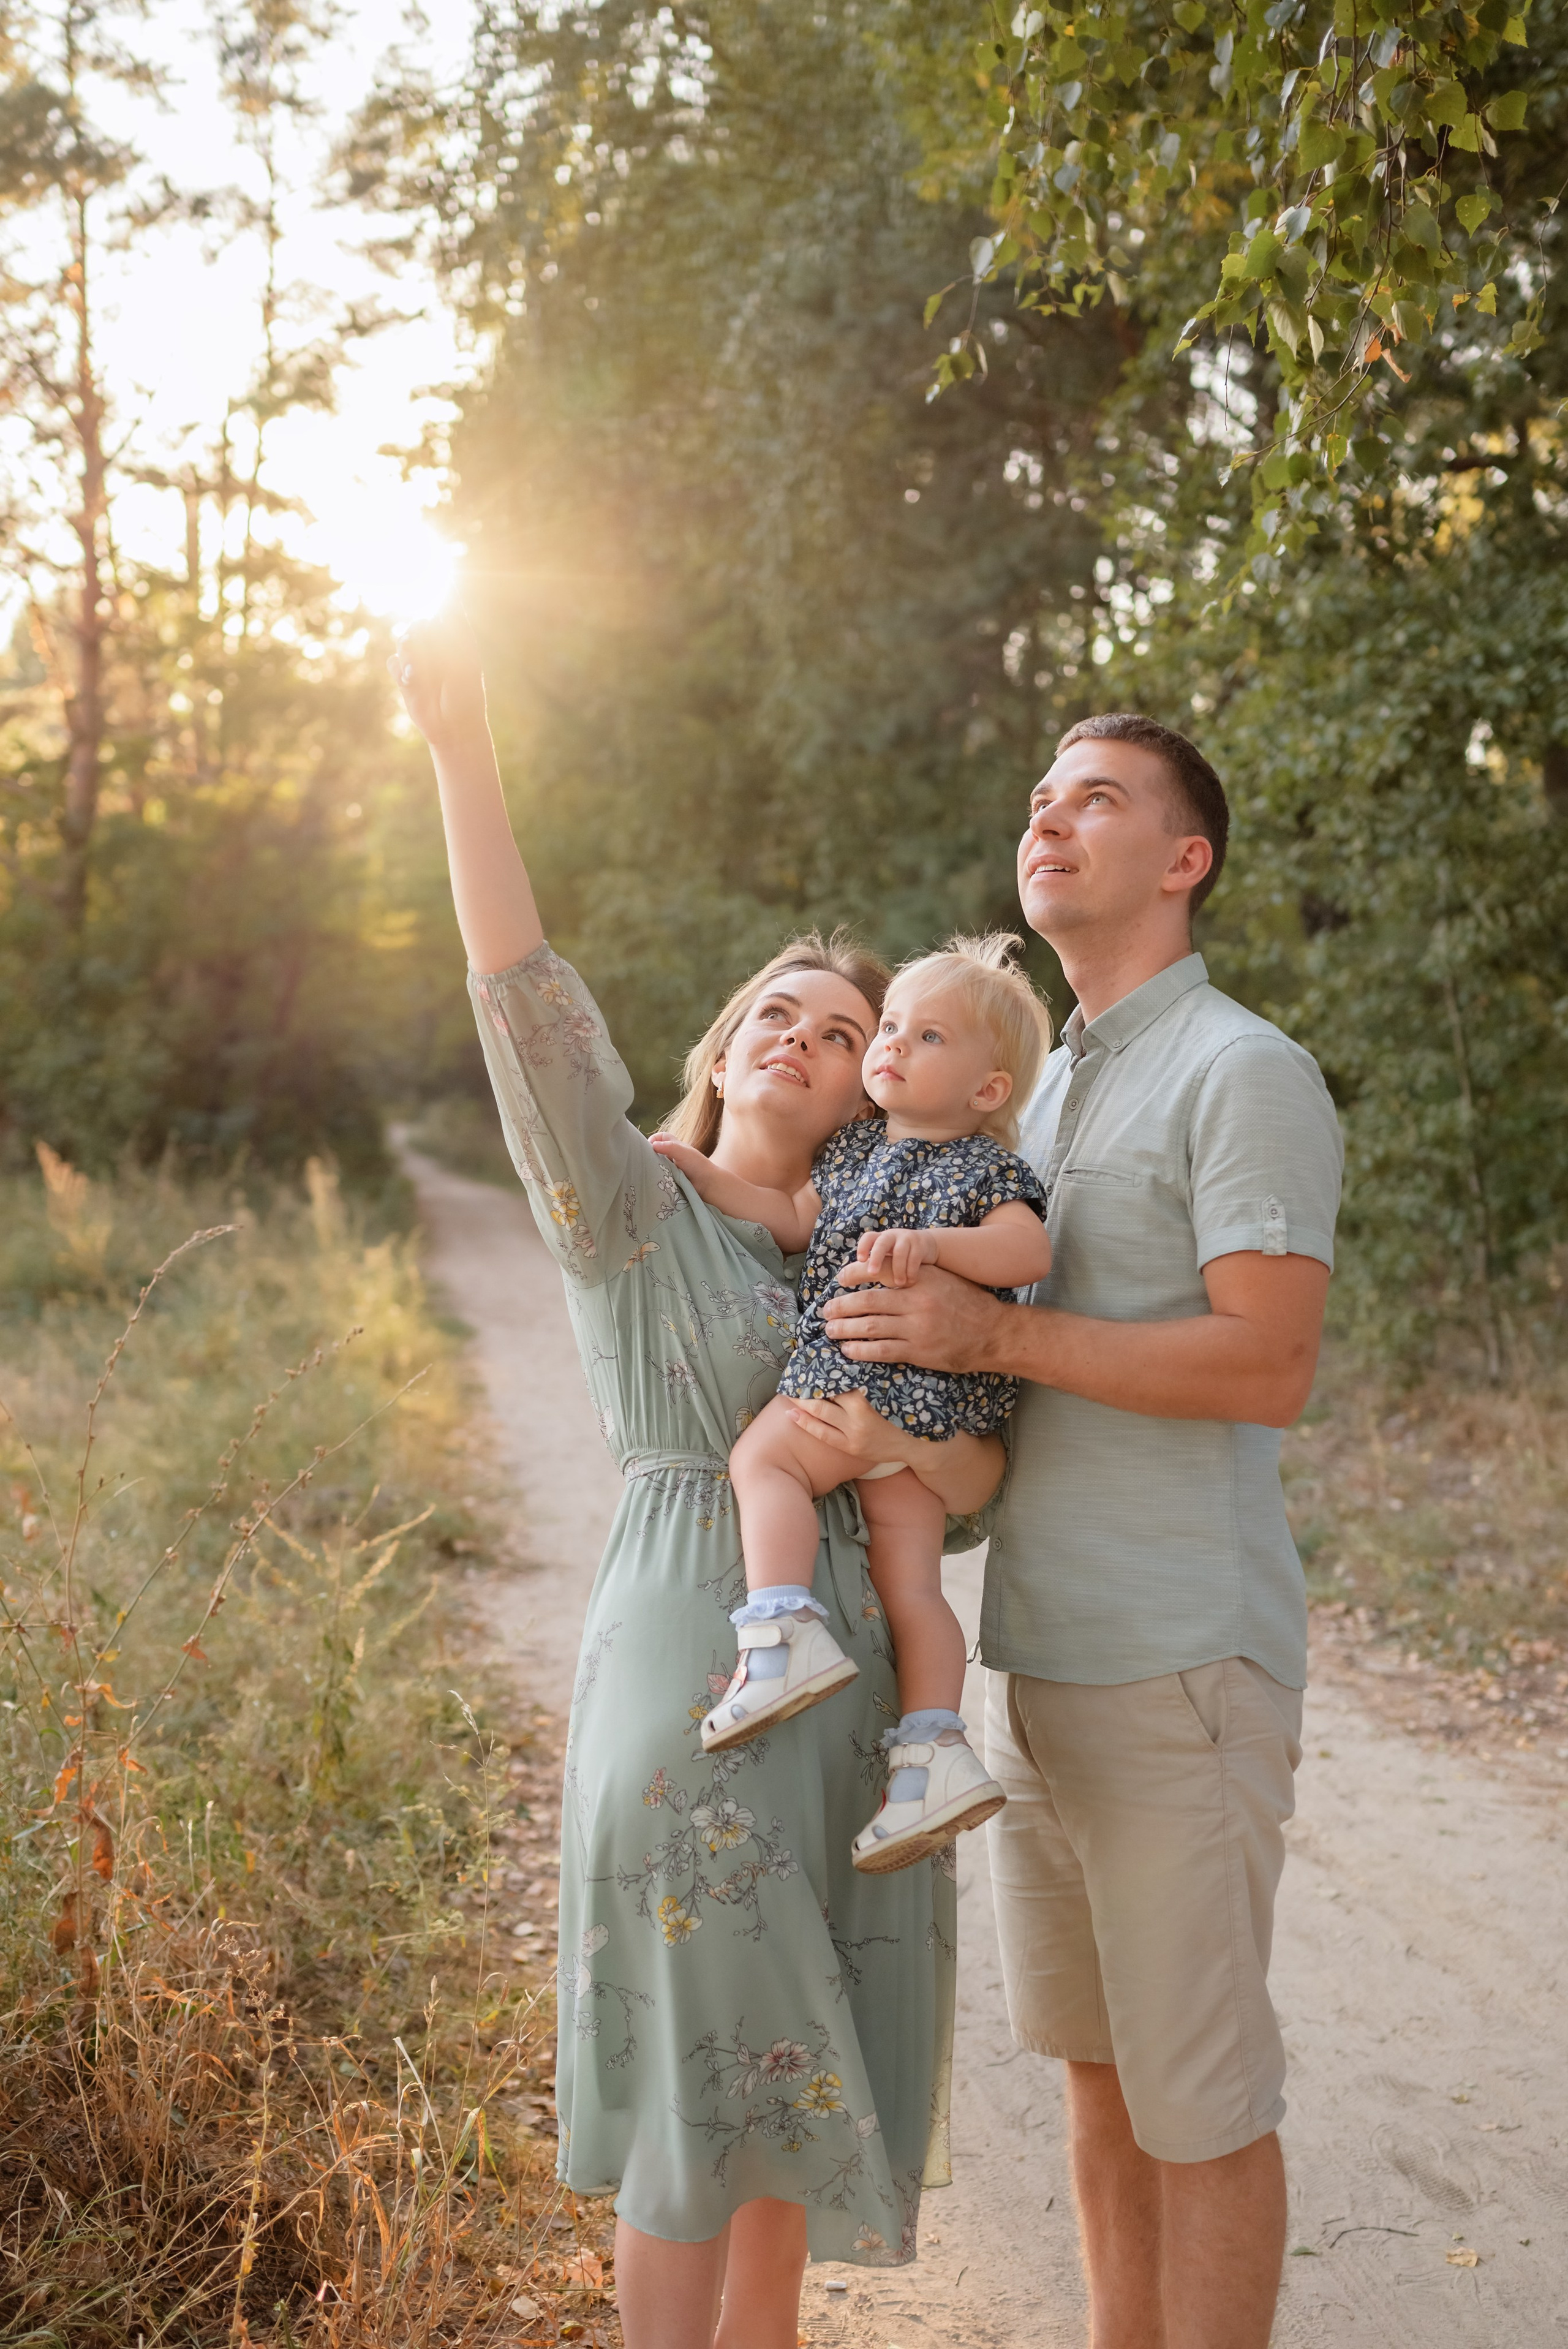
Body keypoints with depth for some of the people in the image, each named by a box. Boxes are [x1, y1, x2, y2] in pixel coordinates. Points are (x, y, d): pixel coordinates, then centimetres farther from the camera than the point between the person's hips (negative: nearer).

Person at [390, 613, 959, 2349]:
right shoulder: (633, 1216, -2)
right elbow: (530, 1008, -16)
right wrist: (463, 751, -24)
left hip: (854, 1679, 6)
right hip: (693, 1664, -6)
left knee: (804, 2075, 15)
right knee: (695, 2090, 1)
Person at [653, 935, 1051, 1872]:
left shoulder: (984, 1167, -5)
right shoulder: (860, 1146, 19)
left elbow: (1029, 1249, -20)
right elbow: (796, 1220, 23)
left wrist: (931, 1241, -32)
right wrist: (707, 1175, 16)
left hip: (908, 1389, -8)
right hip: (907, 1417, 8)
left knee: (763, 1455, -12)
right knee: (906, 1577, 4)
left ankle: (786, 1632, -21)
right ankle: (935, 1751, 4)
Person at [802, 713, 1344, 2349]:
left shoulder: (1244, 1075, -10)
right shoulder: (1043, 1084, 17)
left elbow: (1267, 1366, -20)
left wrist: (995, 1336, -20)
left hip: (1177, 1667, -8)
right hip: (1037, 1656, 8)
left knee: (1199, 2100, 3)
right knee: (1096, 2069, 17)